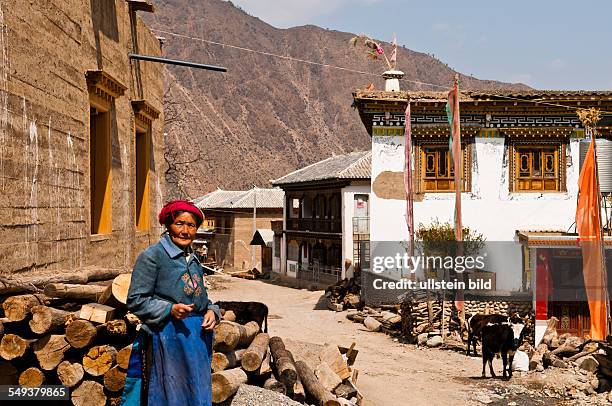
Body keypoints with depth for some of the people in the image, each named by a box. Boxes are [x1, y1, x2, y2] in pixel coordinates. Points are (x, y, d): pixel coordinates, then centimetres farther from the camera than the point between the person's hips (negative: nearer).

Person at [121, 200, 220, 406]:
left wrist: (212, 311, 3)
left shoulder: (194, 260, 16)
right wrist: (170, 310, -22)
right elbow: (135, 301, -10)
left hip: (197, 338, 7)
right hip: (166, 339, -7)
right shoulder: (151, 256, -6)